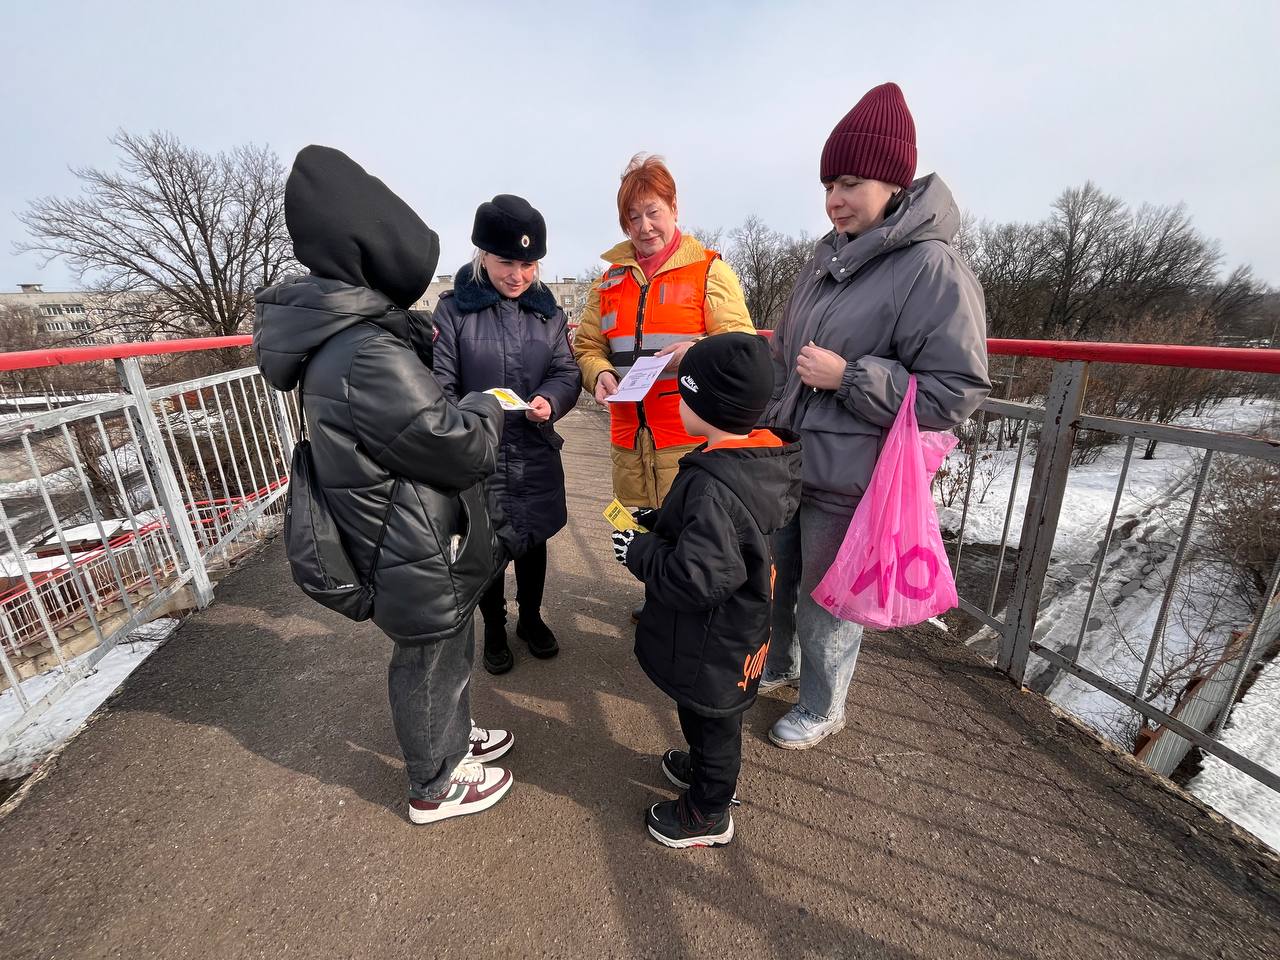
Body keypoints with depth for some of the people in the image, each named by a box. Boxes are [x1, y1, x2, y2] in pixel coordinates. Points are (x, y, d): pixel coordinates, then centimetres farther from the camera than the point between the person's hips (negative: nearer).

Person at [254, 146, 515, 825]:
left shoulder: (344, 333, 4)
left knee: (445, 650, 27)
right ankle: (436, 786, 41)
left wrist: (467, 409, 2)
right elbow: (460, 449, -25)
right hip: (421, 558, -9)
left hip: (416, 543, 9)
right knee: (430, 665, 14)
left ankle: (453, 738, 52)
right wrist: (489, 406, -7)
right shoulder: (366, 356, -30)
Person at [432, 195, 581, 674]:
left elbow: (567, 371, 1)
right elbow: (440, 387, -10)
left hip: (536, 453, 3)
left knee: (533, 540, 18)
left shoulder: (547, 310, 4)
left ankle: (531, 618, 43)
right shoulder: (452, 310, -6)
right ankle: (494, 629, 37)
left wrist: (550, 400, -21)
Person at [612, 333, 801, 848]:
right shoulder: (761, 456, -6)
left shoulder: (712, 486, -36)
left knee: (709, 717, 17)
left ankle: (708, 814, 44)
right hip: (733, 629, 8)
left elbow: (698, 579, -37)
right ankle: (705, 768, 58)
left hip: (711, 643, -8)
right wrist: (660, 523, 1)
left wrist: (640, 550, -22)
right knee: (710, 715, 31)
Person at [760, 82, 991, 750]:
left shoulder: (934, 270, -15)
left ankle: (822, 709, 38)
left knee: (825, 601, 10)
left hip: (845, 480, -7)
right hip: (784, 461, 8)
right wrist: (766, 421, 17)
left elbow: (956, 393, -17)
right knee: (774, 578, 22)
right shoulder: (828, 254, 8)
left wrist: (847, 376, -22)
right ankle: (777, 665, 50)